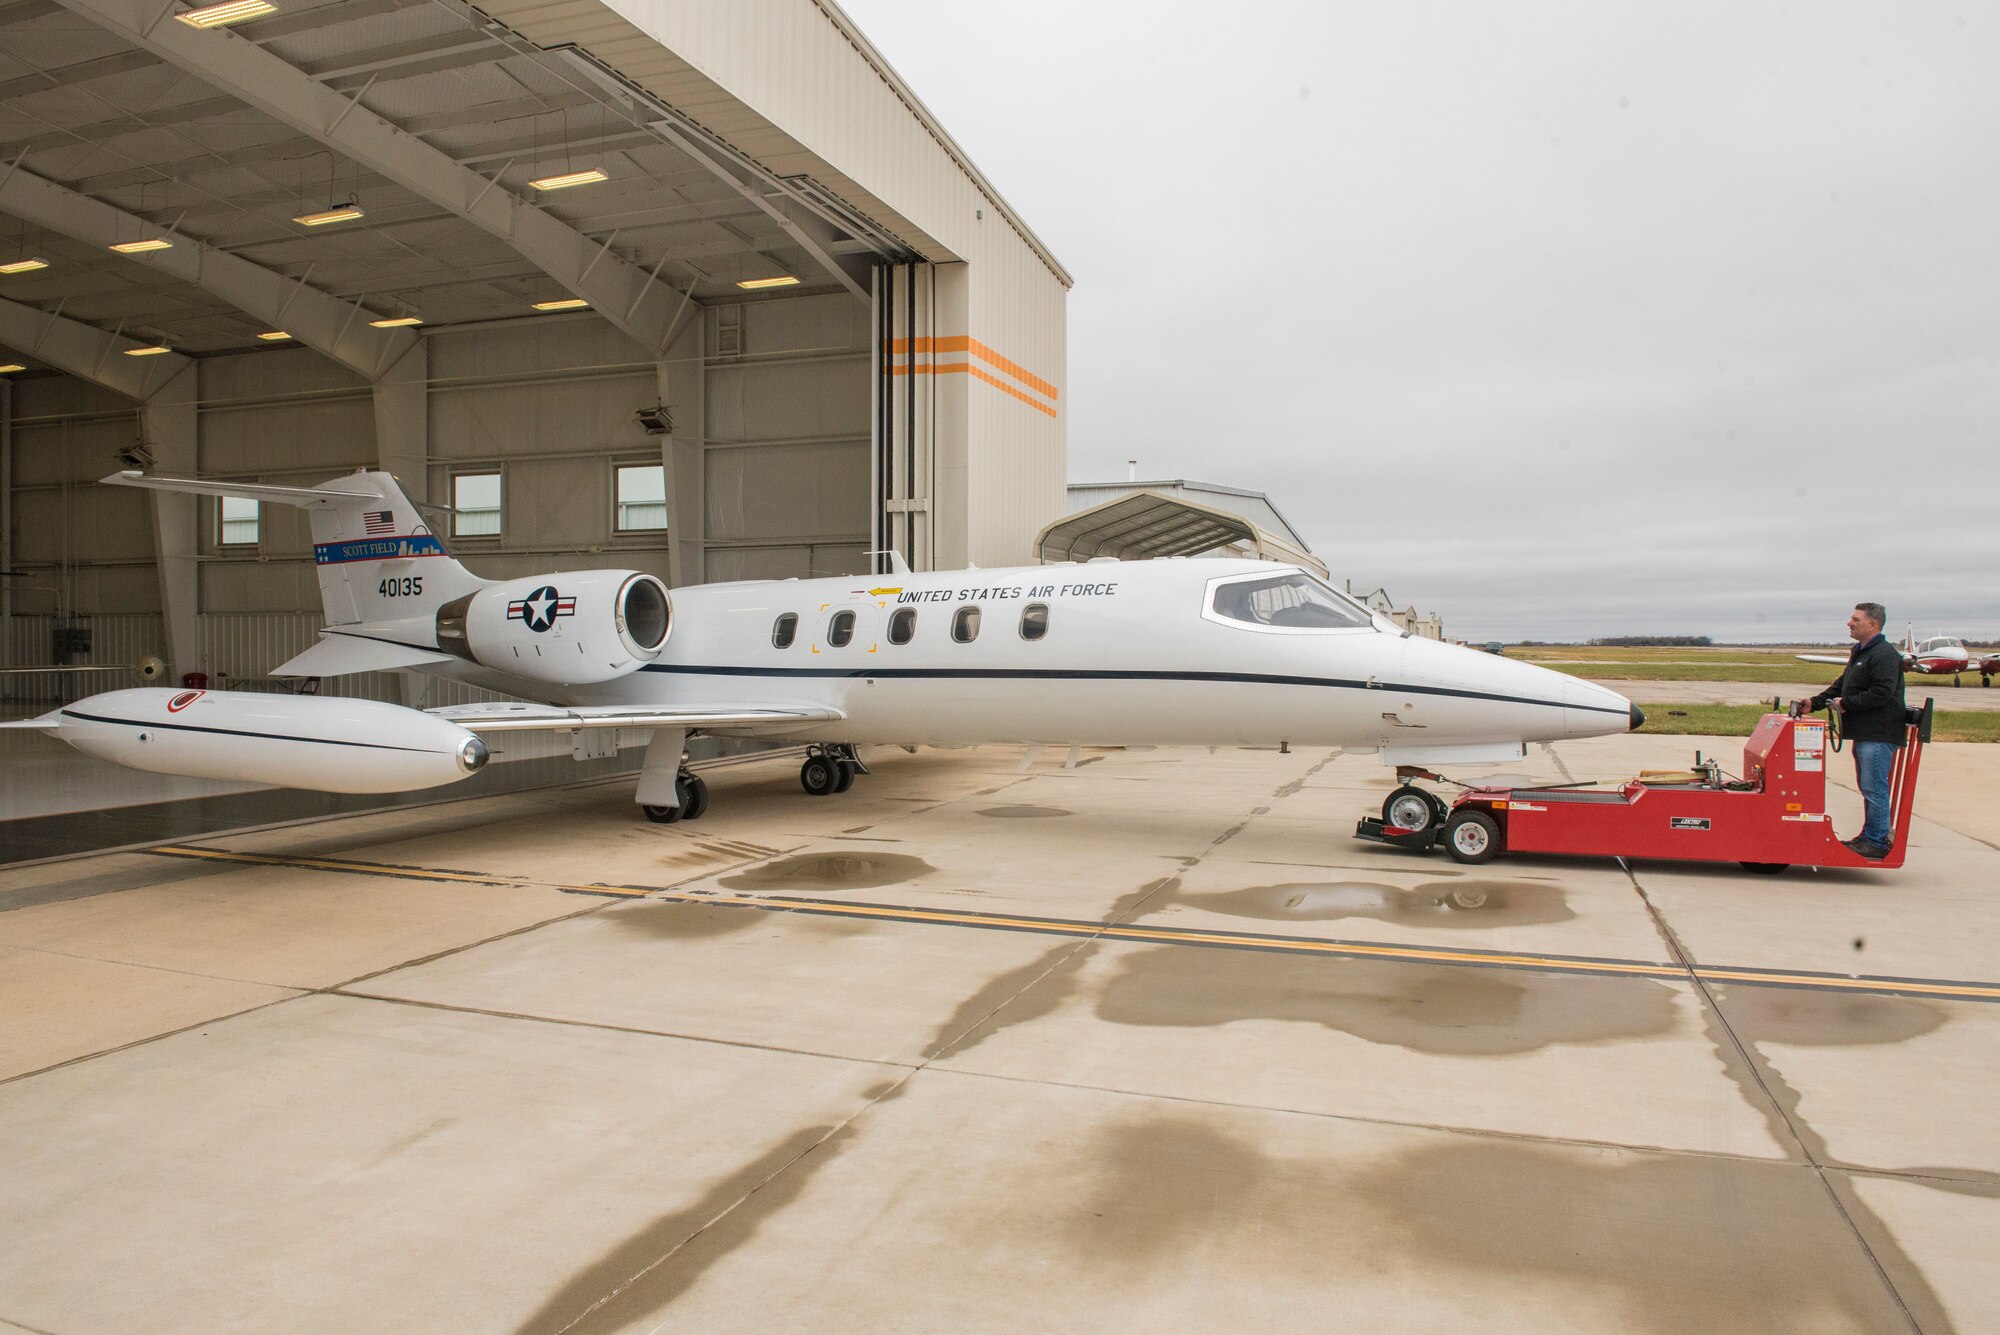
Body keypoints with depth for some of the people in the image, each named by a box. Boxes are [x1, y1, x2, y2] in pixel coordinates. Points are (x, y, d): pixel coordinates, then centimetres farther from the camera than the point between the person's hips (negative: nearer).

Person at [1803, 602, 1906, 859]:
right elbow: (1841, 686, 23)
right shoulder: (1859, 653, 19)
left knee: (1873, 787, -7)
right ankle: (1871, 835, 24)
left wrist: (1847, 704, -17)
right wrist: (1815, 702, 11)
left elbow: (1882, 693, -23)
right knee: (1868, 787, 15)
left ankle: (1877, 841, -1)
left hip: (1879, 735, -10)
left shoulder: (1885, 655, -14)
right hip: (1863, 733, 10)